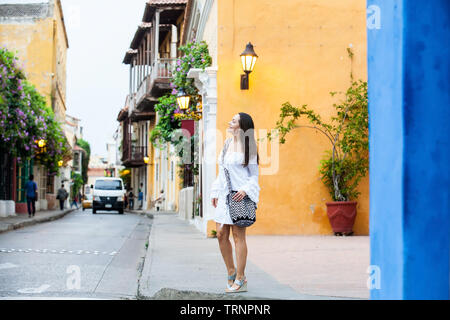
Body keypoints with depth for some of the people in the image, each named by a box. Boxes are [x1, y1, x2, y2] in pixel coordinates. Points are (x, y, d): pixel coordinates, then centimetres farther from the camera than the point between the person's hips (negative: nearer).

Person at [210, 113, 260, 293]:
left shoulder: (248, 147, -6)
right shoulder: (227, 143, 14)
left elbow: (255, 175, -4)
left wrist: (245, 190, -20)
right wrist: (215, 192, 15)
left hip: (239, 196, -7)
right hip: (224, 195, 7)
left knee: (238, 236, -3)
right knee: (221, 235, 6)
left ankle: (240, 280, 3)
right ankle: (231, 273, 21)